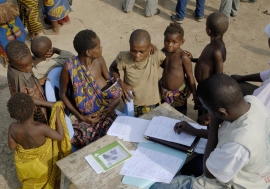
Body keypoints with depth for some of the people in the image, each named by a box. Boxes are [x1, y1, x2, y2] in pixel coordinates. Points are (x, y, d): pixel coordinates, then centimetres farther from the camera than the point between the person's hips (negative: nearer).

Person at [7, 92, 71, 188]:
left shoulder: (13, 127, -25)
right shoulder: (40, 128, -38)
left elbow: (12, 146, -8)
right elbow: (61, 137, -23)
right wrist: (58, 115, -18)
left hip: (23, 162, 4)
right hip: (41, 164, -4)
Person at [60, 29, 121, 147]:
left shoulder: (99, 60, -7)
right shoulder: (69, 67, -18)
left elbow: (109, 81, 8)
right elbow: (63, 94, -5)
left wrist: (116, 94, -14)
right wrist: (80, 117, -11)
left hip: (105, 113, 4)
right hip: (83, 117, -3)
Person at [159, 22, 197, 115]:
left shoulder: (183, 57, -25)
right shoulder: (164, 52, -9)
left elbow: (190, 77, -17)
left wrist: (195, 95, -13)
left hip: (178, 93, -5)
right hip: (164, 91, 5)